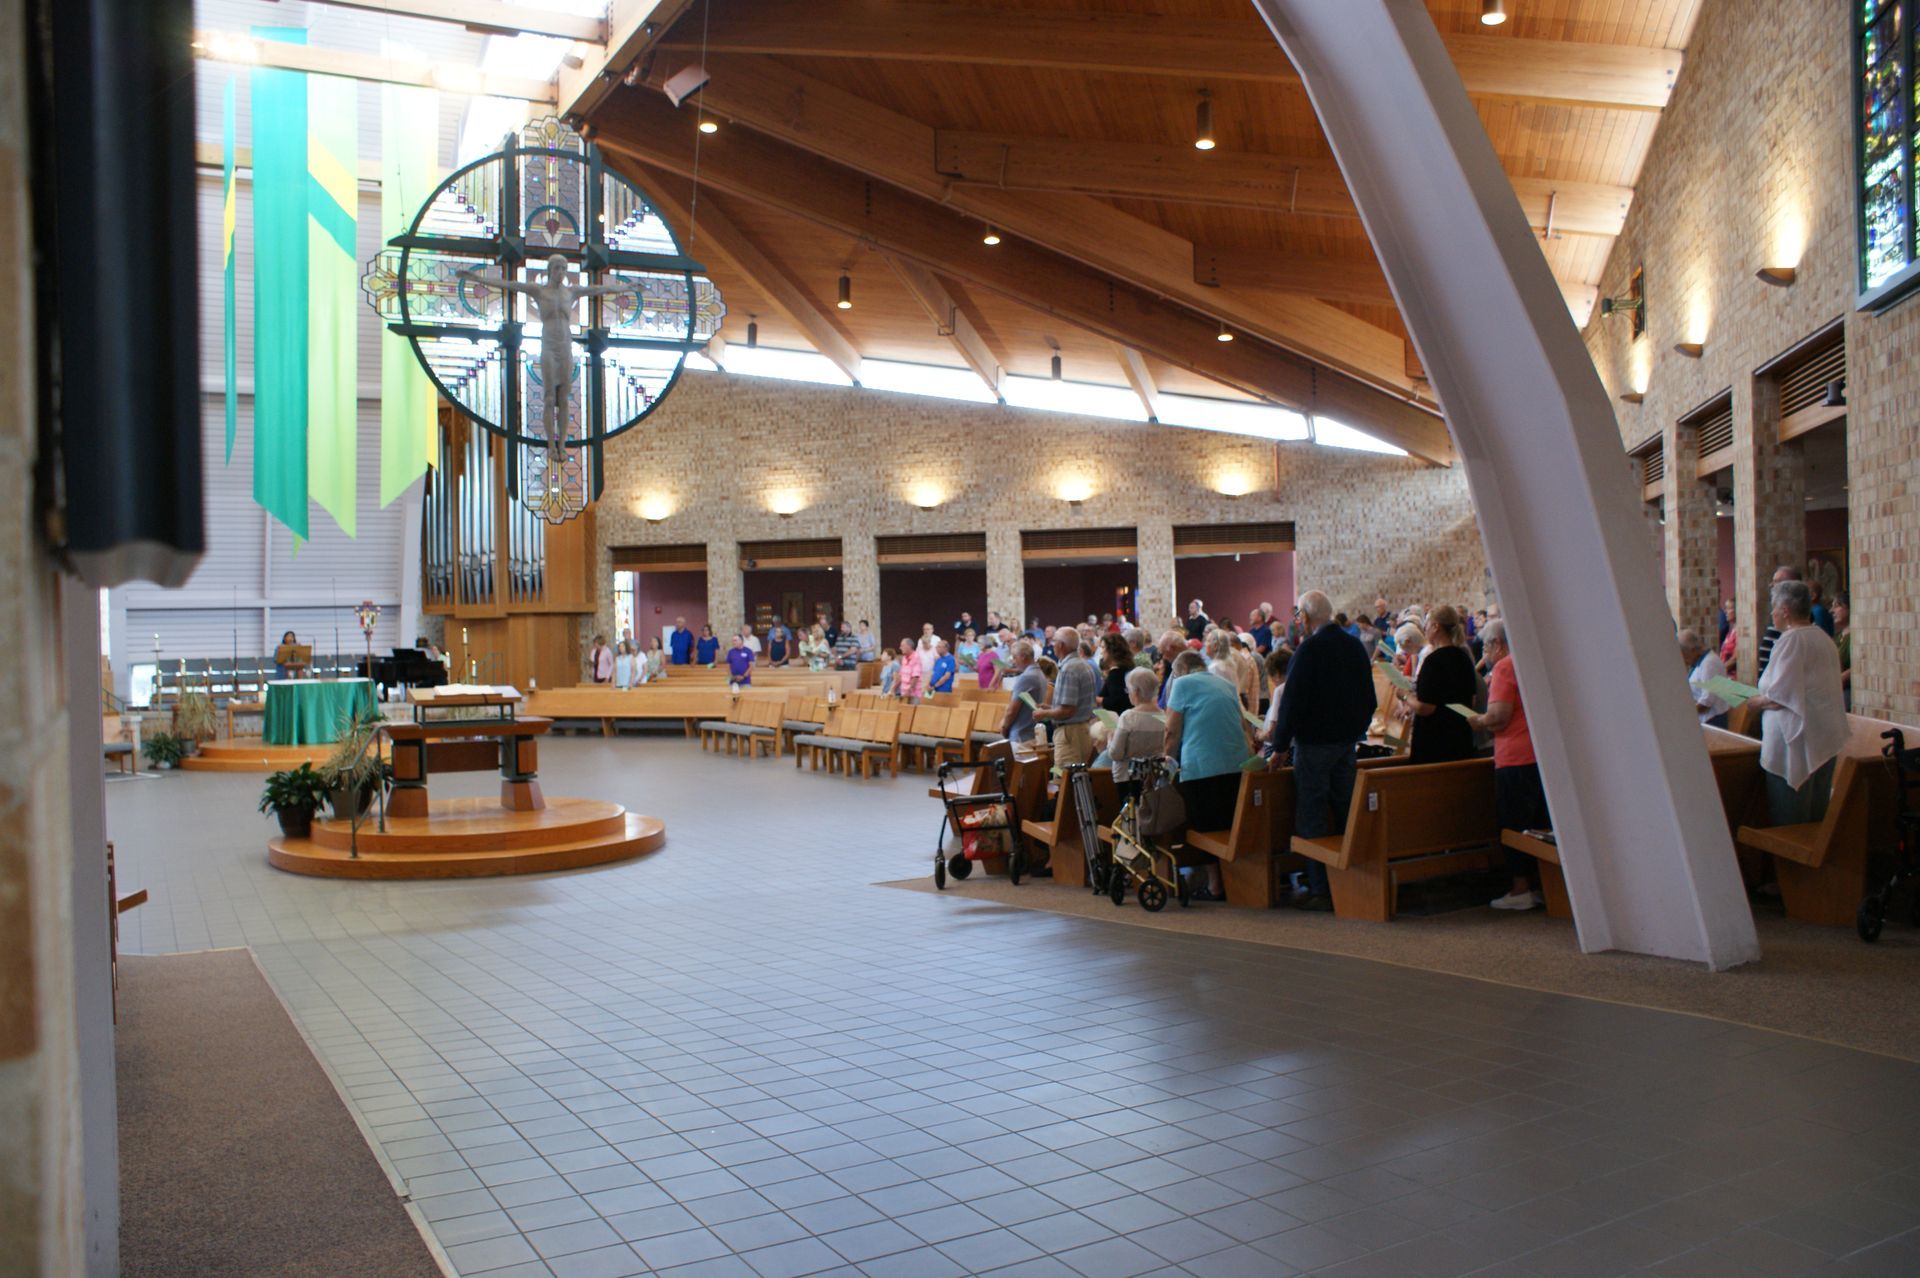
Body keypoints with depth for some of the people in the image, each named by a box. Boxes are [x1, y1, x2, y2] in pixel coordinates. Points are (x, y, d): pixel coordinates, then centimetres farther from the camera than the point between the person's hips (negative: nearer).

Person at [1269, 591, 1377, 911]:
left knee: (1312, 816, -1)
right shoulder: (1355, 646, 6)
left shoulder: (1309, 648, -15)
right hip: (1347, 740, 7)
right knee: (1345, 811, 13)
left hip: (1314, 741, -7)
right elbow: (1368, 696, 14)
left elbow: (1292, 700, -16)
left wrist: (1280, 746, -10)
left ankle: (1320, 890, -1)